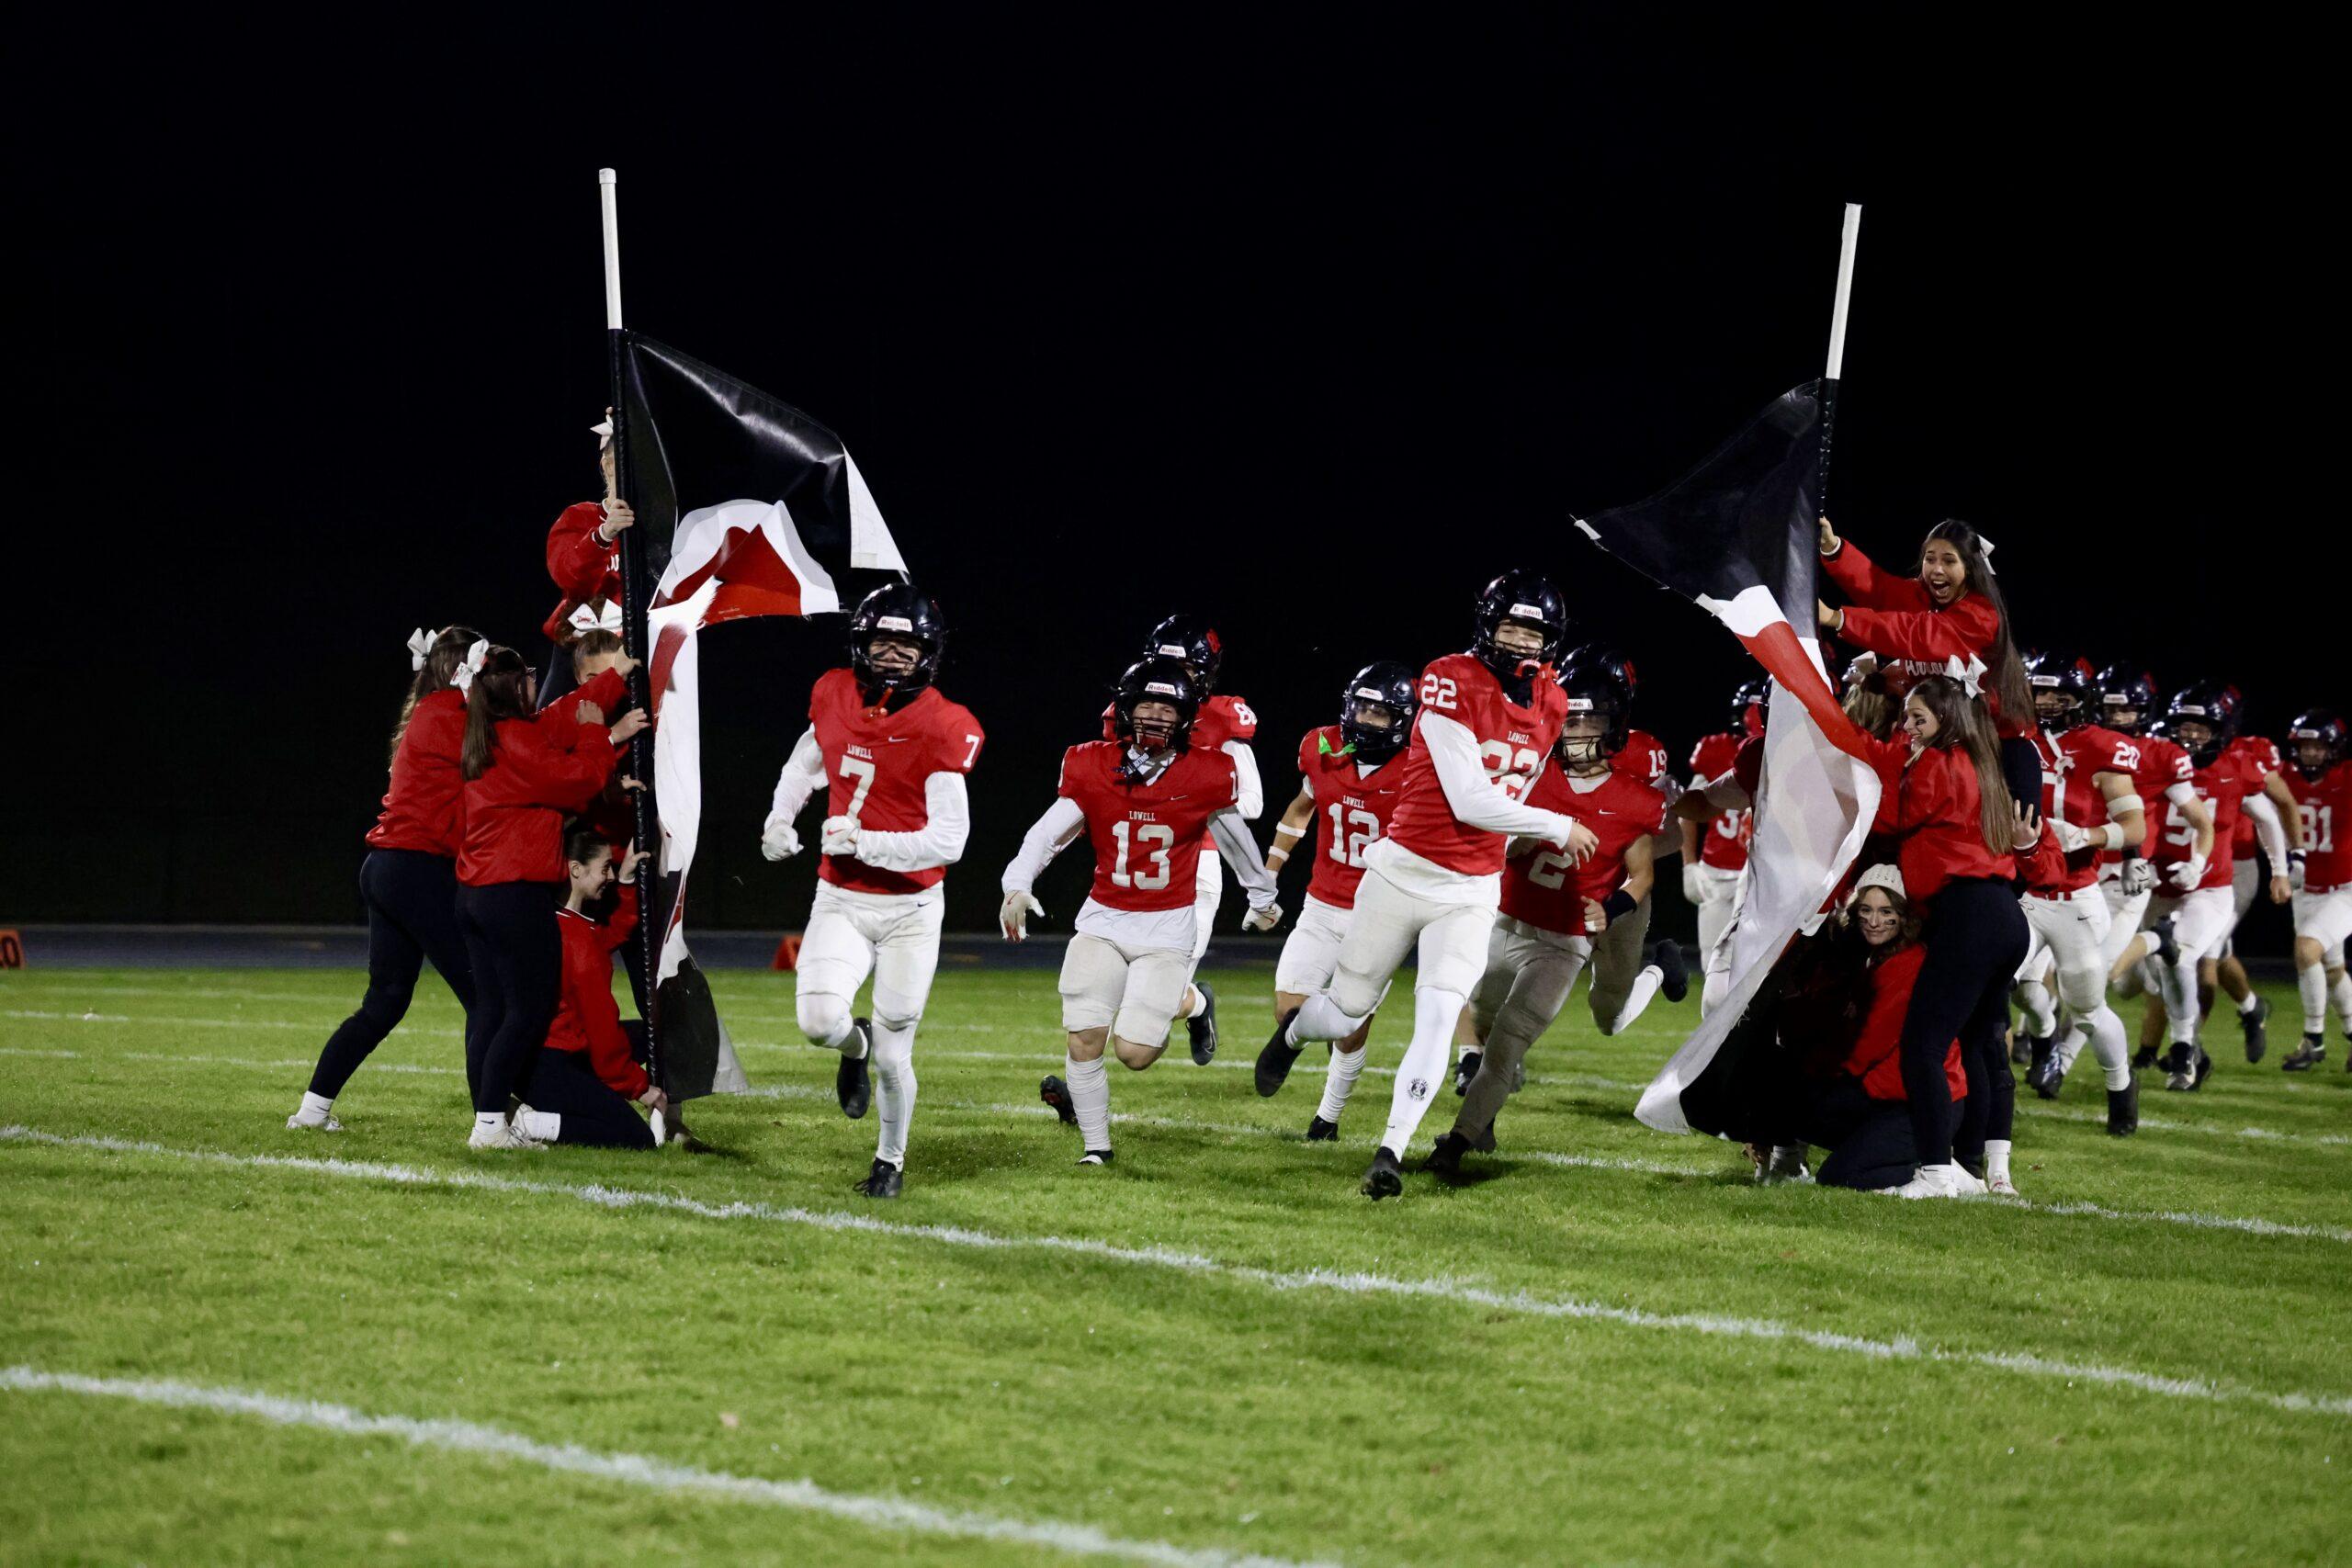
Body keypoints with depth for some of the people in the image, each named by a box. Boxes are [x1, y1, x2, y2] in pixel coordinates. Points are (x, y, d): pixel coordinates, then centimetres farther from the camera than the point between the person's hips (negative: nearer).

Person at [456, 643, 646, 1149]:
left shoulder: (483, 742, 17)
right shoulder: (518, 738, -12)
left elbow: (554, 760, 20)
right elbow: (578, 781, -10)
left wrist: (610, 737, 20)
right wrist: (595, 734, 5)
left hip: (475, 893, 10)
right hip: (518, 894, -10)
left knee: (491, 1012, 8)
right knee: (528, 1012, -6)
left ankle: (488, 1123, 6)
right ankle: (490, 1123, -11)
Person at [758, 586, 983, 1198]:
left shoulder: (943, 729, -15)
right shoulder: (834, 697, -1)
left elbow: (949, 841, -17)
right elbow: (805, 762, 23)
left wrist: (866, 843, -22)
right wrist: (779, 818, 11)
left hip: (911, 910, -3)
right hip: (840, 902, 3)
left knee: (892, 1055, 1)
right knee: (820, 1021, -18)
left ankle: (891, 1160, 27)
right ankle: (855, 1045, 20)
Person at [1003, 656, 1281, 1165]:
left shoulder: (1206, 776, -7)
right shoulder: (1093, 767, -5)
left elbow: (1236, 840, 9)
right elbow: (1045, 835, -7)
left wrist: (1262, 897, 24)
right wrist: (1017, 887, -24)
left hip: (1166, 931, -2)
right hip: (1102, 922, 2)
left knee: (1133, 1051, -12)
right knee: (1085, 1041, -8)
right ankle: (1095, 1144, 12)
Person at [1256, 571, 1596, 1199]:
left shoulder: (1549, 706, 3)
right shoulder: (1452, 683, -17)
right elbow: (1472, 803, -19)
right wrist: (1560, 829, -11)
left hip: (1472, 893, 3)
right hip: (1404, 870, -3)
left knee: (1439, 1018, -14)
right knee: (1346, 1013, 10)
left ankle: (1392, 1152, -10)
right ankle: (1295, 1029, 46)